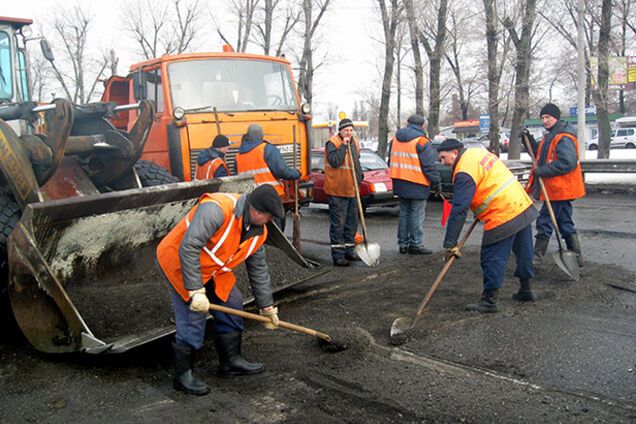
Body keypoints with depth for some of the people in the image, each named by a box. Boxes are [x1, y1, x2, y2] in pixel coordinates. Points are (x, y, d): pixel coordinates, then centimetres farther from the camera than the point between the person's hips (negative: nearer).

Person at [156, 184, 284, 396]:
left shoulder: (258, 231, -4)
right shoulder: (216, 209, -32)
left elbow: (259, 269, 8)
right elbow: (188, 248, -35)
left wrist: (267, 307, 12)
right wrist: (196, 291, -34)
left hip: (213, 269, 8)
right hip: (179, 262, -8)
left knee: (232, 306, 10)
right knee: (192, 319, -10)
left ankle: (231, 361, 27)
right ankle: (182, 375, 9)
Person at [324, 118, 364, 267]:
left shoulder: (355, 142, 11)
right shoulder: (332, 143, -12)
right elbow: (334, 161, -26)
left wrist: (360, 175, 13)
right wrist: (343, 146, -23)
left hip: (352, 190, 8)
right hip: (337, 190, -8)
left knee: (352, 222, 15)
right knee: (338, 223, -4)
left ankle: (349, 250, 27)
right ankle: (338, 255, 1)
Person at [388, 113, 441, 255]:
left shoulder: (395, 139, 11)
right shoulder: (421, 141, -12)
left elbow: (391, 162, 20)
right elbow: (429, 166, -13)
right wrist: (437, 182, -4)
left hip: (399, 184, 7)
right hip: (417, 185, -6)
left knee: (404, 213, 15)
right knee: (416, 215, 1)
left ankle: (403, 243, 18)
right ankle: (415, 244, 4)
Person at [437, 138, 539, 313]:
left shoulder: (464, 173, -16)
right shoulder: (478, 152, 12)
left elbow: (458, 210, -20)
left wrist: (450, 243, -19)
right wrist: (481, 210, 23)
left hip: (503, 217, -10)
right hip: (523, 206, 10)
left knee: (492, 259, -1)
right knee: (523, 252, 21)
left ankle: (489, 301, 7)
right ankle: (525, 291, 38)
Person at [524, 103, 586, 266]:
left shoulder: (564, 138, -17)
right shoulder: (550, 137, 16)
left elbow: (568, 163, -26)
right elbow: (541, 157, 23)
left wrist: (542, 171, -22)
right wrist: (530, 141, 9)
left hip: (560, 189, -11)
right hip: (556, 188, 11)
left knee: (545, 221, -5)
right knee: (565, 223, 16)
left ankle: (537, 256, 3)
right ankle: (576, 257, 24)